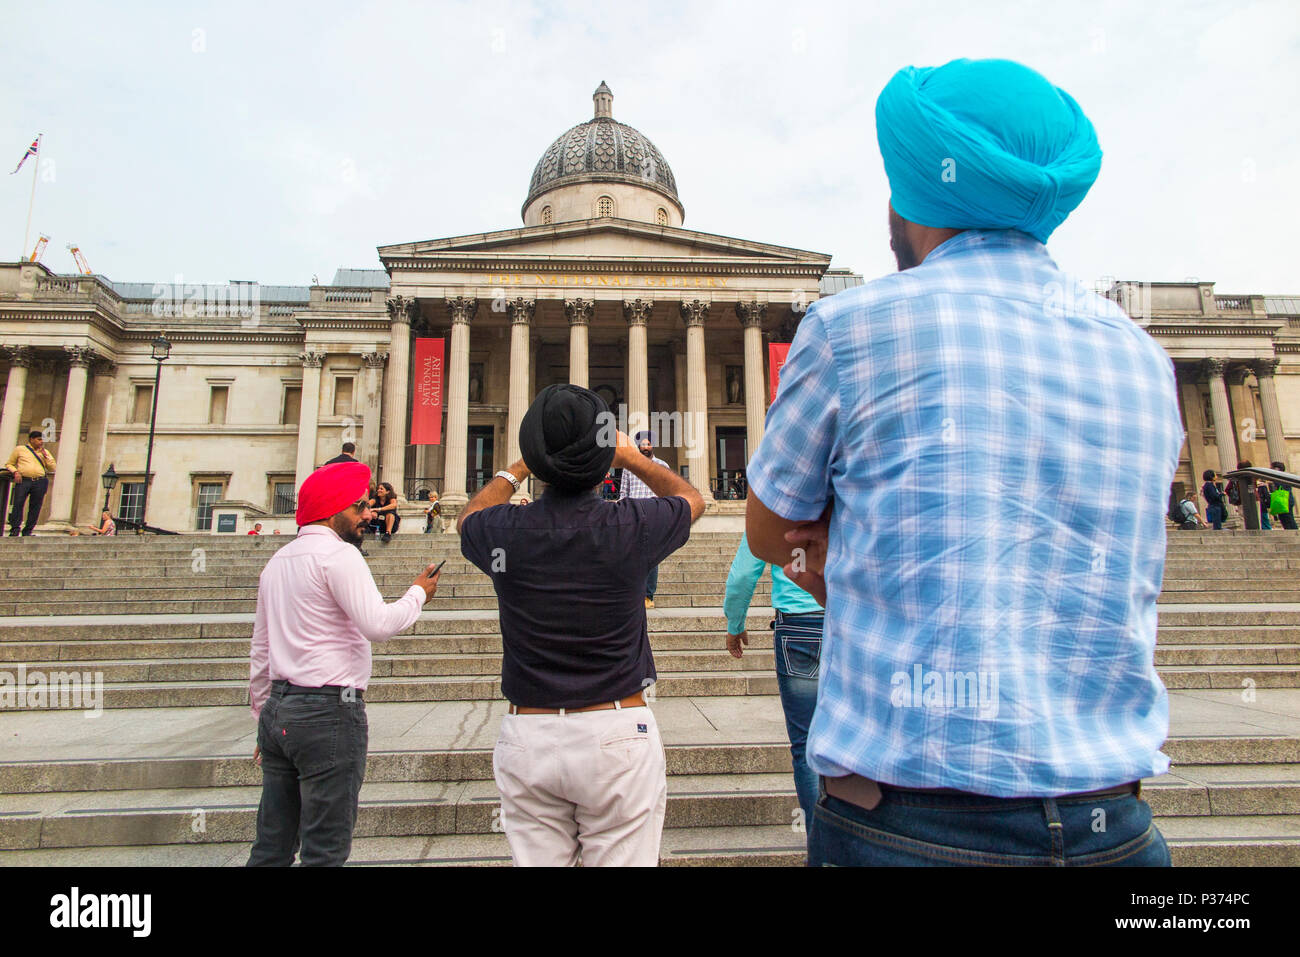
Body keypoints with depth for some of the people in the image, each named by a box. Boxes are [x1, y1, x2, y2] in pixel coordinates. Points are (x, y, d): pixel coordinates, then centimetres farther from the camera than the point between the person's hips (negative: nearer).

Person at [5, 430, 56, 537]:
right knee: (18, 504, -10)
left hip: (40, 482, 2)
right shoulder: (20, 449, 13)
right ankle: (15, 529, -6)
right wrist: (15, 472, -5)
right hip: (23, 480, -2)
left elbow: (52, 468, 14)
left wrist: (45, 455, 4)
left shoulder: (45, 452, 20)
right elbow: (9, 464, 15)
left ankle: (28, 531, 3)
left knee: (35, 508, -2)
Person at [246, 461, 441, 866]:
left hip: (279, 708, 9)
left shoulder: (278, 560, 17)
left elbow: (260, 651, 20)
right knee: (326, 849, -1)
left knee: (271, 847, 15)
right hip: (328, 711, -9)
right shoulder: (337, 553, -10)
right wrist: (418, 593, -3)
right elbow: (378, 624, -20)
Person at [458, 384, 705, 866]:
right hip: (617, 732, -2)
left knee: (535, 861, 15)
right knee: (623, 858, 11)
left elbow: (468, 516, 20)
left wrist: (520, 466, 30)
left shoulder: (503, 531, -8)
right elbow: (691, 498, 13)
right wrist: (632, 456, 25)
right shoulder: (631, 527, -12)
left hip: (526, 735, 2)